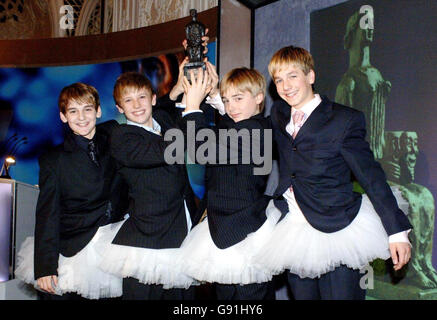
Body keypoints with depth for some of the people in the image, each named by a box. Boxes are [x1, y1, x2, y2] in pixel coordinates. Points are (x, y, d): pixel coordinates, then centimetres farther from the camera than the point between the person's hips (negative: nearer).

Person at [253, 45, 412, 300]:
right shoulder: (278, 113, 8)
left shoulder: (345, 120, -9)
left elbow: (372, 177, -9)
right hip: (293, 235, 6)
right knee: (301, 294, 13)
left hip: (335, 231, -5)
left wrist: (397, 231, -10)